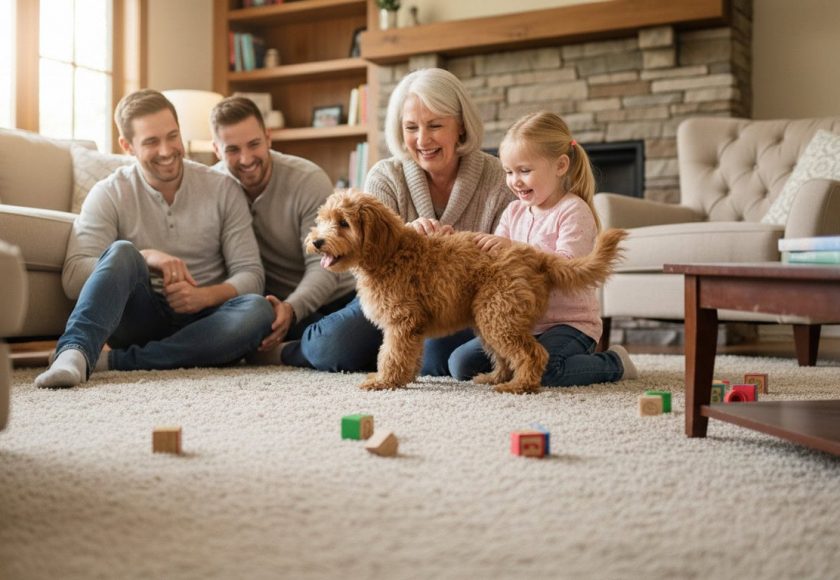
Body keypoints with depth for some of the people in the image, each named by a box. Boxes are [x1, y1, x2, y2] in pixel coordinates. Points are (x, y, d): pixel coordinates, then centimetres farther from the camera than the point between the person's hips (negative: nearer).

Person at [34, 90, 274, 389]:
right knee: (122, 251, -28)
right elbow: (73, 277, -13)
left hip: (199, 321, 1)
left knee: (259, 311, -31)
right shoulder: (109, 194, -2)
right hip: (138, 318, -1)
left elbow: (251, 274, -2)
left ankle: (114, 361, -30)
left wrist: (205, 296, -22)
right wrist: (145, 257, -28)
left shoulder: (223, 190, 1)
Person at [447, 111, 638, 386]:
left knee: (539, 370, -34)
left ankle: (612, 363, -4)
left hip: (570, 323, -7)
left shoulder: (573, 211, -12)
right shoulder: (514, 212, 10)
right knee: (461, 363, -3)